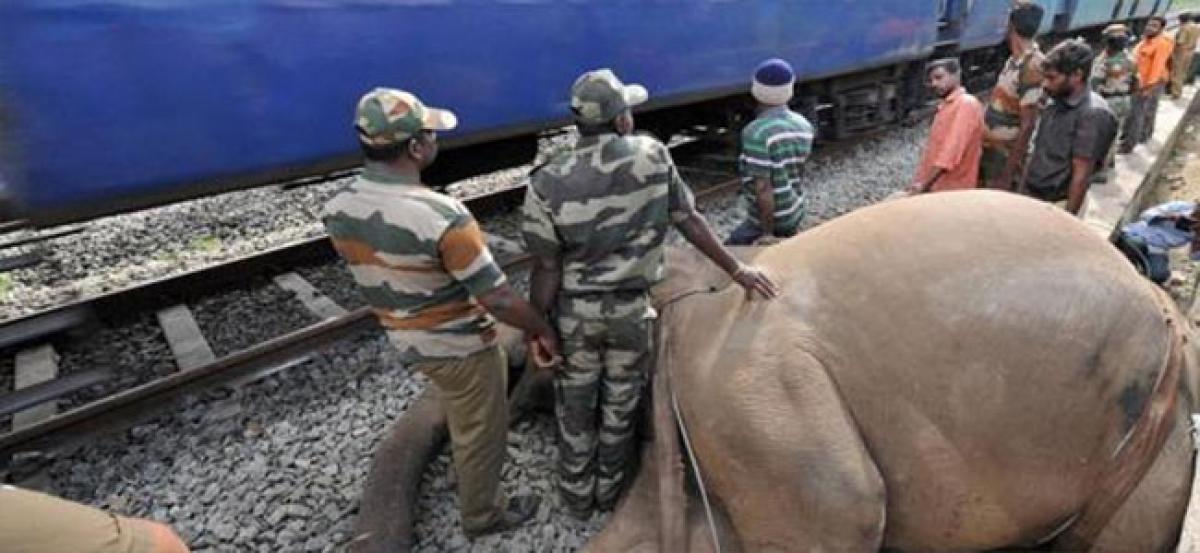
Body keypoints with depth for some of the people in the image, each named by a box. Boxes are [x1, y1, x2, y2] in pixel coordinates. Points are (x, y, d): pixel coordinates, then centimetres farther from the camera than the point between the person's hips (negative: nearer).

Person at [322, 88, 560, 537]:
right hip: (460, 348, -7)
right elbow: (498, 301, -27)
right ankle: (483, 515, 39)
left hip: (409, 342, 7)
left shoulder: (337, 209, -10)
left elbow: (375, 276, 5)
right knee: (480, 433, 17)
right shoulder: (443, 217, -34)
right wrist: (543, 330, -9)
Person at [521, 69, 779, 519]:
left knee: (575, 407, 20)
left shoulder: (547, 184, -16)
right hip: (631, 308, 1)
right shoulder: (654, 156, -13)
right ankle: (608, 490, 41)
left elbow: (547, 269, -14)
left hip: (574, 311, 0)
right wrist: (737, 270, 7)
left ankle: (577, 498, 39)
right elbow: (690, 221, -5)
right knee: (620, 403, 21)